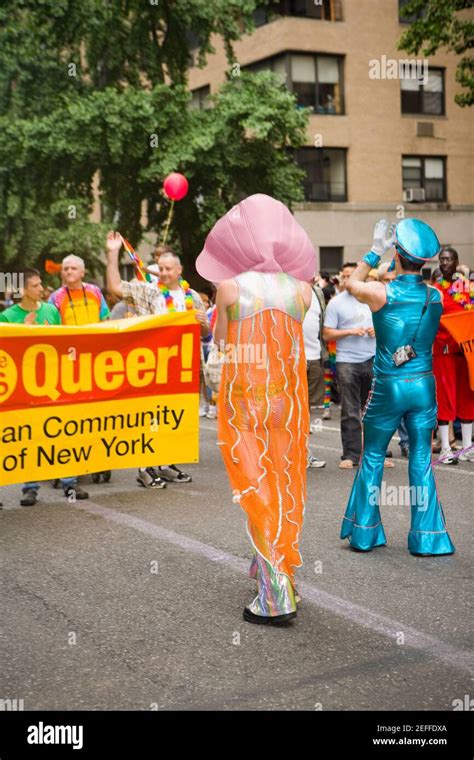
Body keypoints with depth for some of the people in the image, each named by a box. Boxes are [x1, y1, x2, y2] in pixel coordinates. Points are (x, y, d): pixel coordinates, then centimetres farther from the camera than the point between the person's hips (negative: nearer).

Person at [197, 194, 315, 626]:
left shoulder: (230, 286, -9)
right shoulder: (301, 288, -1)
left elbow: (219, 339, 4)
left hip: (244, 398, -3)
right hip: (289, 397, 3)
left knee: (256, 487, 2)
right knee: (286, 484, 16)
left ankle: (277, 598, -2)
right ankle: (278, 569, 30)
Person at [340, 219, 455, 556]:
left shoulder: (382, 293, -13)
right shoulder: (436, 297, -2)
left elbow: (352, 283, 9)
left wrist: (375, 251, 12)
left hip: (388, 387, -2)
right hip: (424, 386, 3)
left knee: (373, 457, 13)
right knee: (422, 461, 9)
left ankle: (365, 532, 21)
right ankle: (426, 537, 10)